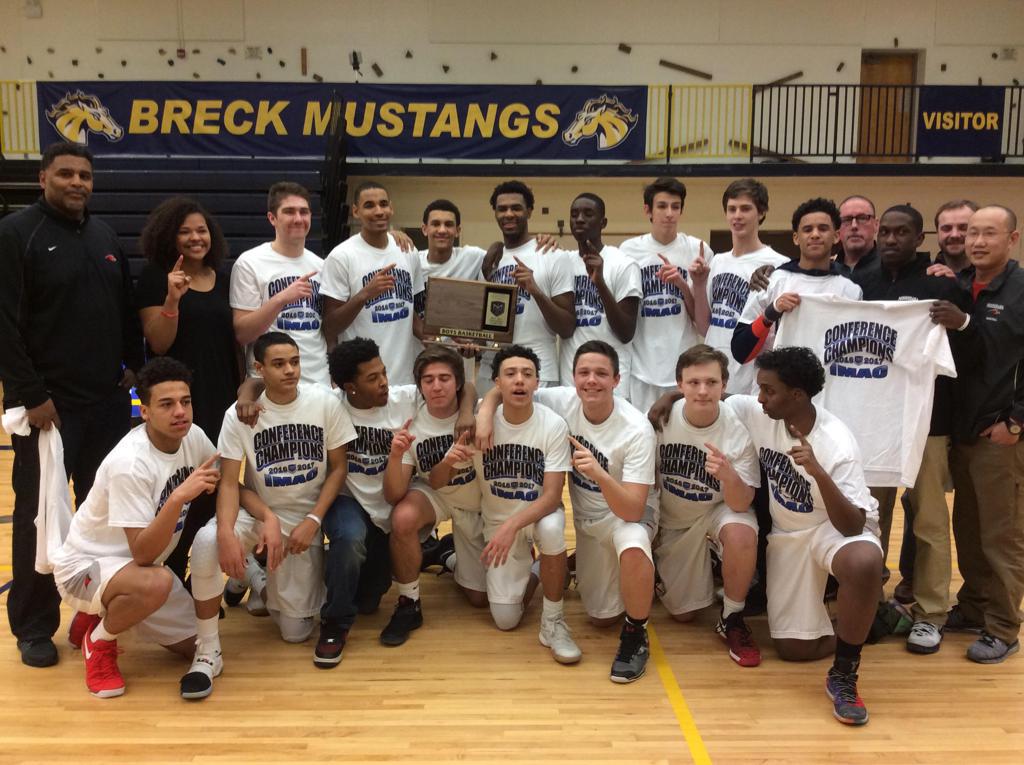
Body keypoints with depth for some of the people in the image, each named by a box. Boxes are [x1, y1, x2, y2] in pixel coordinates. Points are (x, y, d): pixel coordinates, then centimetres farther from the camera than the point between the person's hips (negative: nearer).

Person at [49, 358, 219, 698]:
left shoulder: (193, 437, -11)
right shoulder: (129, 463, -31)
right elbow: (143, 554, -32)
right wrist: (179, 496, -44)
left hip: (139, 567, 7)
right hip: (85, 565, -7)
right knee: (156, 583, -39)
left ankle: (103, 616, 21)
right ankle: (98, 641, -6)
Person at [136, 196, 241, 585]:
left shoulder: (224, 279, 10)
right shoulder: (155, 278, -5)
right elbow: (158, 345, -12)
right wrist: (172, 298, -25)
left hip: (220, 400, 5)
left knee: (214, 490, 10)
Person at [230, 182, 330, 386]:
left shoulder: (320, 266, 9)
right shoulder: (249, 263, -5)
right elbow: (241, 334, -9)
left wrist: (334, 382, 7)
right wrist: (281, 299, -21)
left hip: (319, 382, 4)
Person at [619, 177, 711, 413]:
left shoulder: (697, 250, 0)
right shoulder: (629, 249, 1)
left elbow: (702, 321, -1)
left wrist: (698, 285, -15)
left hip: (683, 367, 0)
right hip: (641, 367, 1)